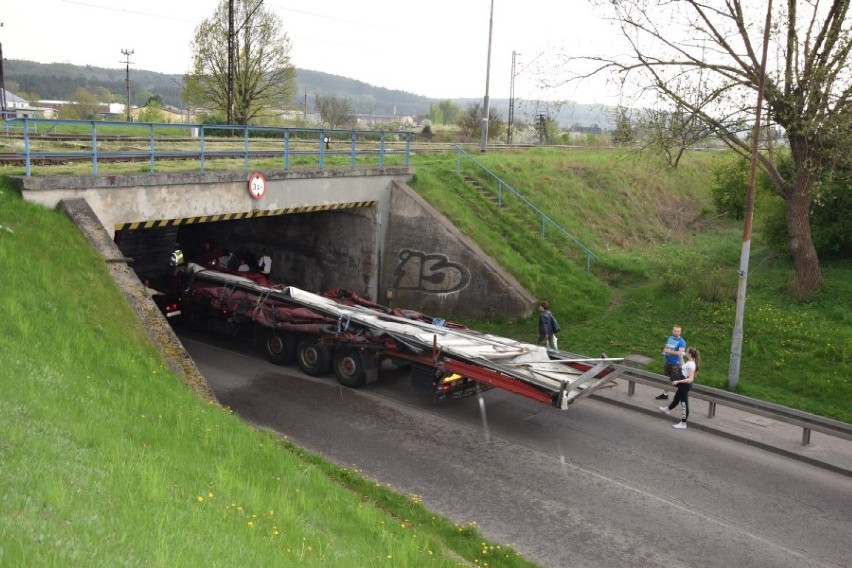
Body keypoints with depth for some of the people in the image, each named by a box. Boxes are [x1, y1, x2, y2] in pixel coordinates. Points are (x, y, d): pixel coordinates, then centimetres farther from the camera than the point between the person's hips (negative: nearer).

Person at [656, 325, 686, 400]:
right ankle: (665, 394, 32)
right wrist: (664, 351, -2)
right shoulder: (670, 338, 8)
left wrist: (669, 351, -21)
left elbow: (680, 353, -26)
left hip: (675, 364, -7)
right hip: (667, 362, 7)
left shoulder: (681, 341, -14)